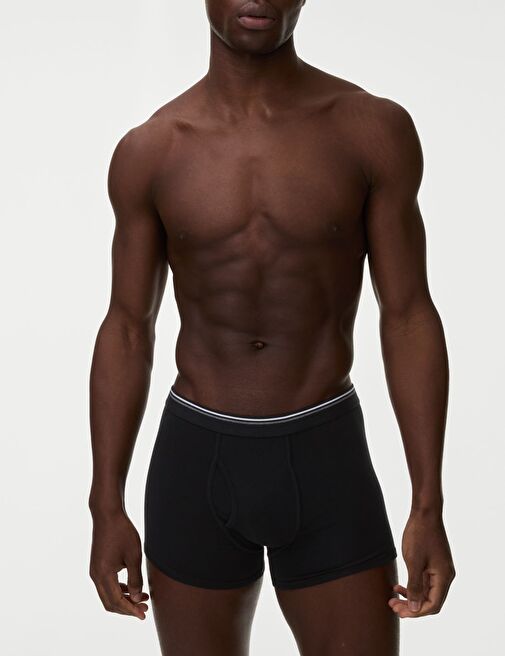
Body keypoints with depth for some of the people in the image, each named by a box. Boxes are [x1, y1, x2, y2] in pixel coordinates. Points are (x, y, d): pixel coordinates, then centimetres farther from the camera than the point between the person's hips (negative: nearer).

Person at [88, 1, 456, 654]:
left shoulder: (374, 129, -5)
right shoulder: (148, 152, -1)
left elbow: (408, 317, -3)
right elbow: (127, 331, 4)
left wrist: (428, 507, -6)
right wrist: (107, 508, 2)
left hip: (327, 457, -1)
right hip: (194, 458, 1)